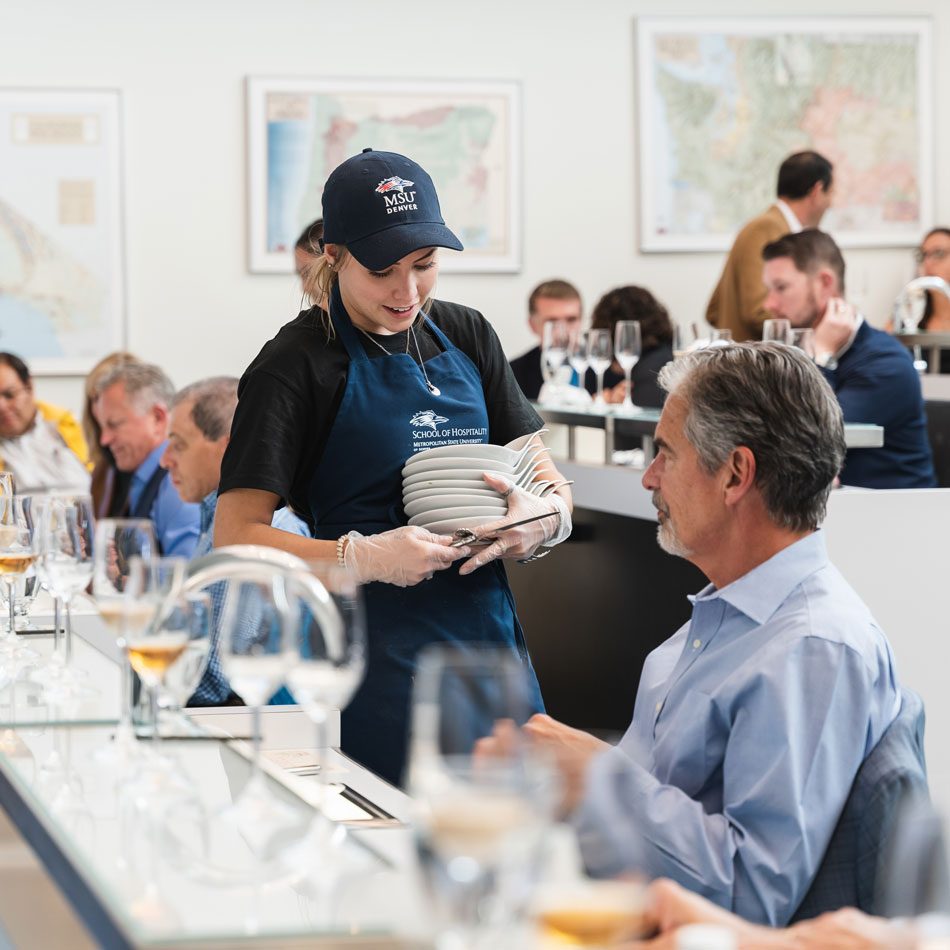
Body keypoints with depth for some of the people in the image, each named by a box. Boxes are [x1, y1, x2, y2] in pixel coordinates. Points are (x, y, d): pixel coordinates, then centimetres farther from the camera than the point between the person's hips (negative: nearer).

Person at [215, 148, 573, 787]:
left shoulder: (465, 336, 12)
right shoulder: (299, 364, -5)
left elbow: (553, 489, 13)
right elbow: (236, 539, -11)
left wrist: (541, 519, -11)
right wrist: (365, 558, -24)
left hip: (489, 639, 5)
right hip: (376, 669, -5)